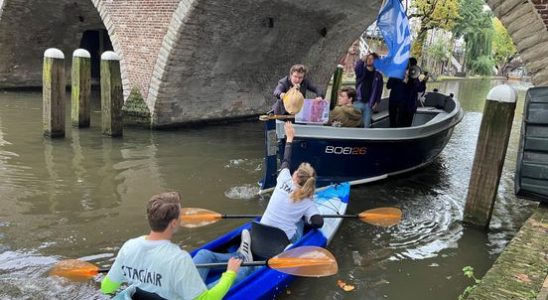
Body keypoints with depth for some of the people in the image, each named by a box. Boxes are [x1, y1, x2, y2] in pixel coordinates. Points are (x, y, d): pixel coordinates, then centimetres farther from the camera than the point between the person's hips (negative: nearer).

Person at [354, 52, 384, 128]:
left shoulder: (378, 75, 8)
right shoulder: (361, 71, 5)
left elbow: (379, 89, 7)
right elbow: (356, 69, -20)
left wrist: (376, 102, -3)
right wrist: (362, 60, -37)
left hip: (369, 104, 1)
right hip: (358, 102, -1)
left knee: (366, 125, 3)